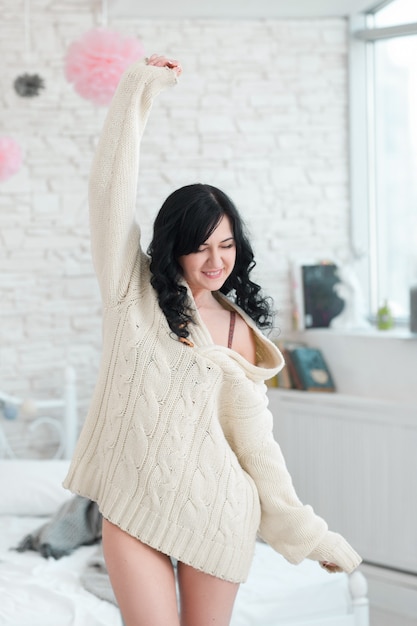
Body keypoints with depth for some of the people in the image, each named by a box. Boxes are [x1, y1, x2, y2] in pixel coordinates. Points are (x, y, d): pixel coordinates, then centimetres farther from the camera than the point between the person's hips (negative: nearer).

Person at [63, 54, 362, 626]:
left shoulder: (241, 328, 7)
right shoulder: (134, 293, 2)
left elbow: (255, 438, 7)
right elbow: (113, 191, -6)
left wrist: (305, 530, 4)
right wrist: (139, 91, -8)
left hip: (216, 511, 1)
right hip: (132, 508, -1)